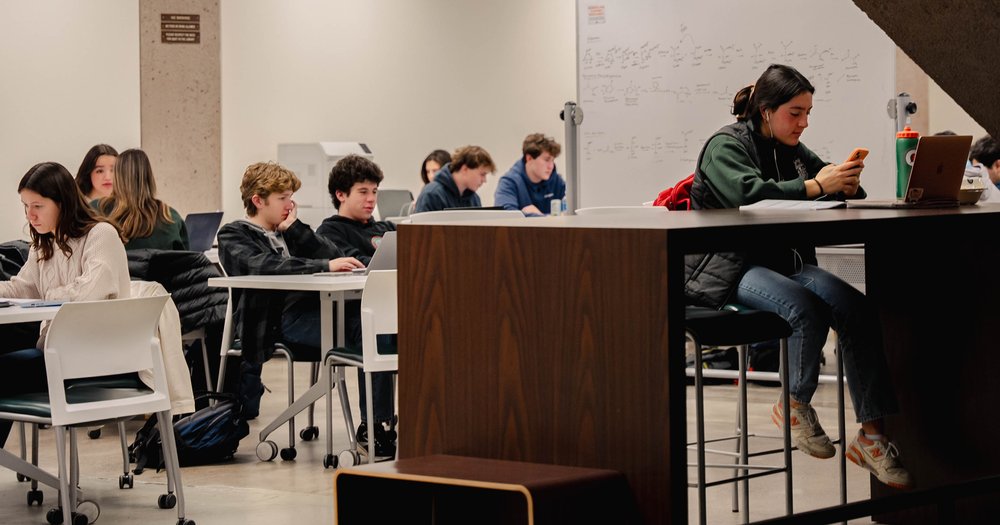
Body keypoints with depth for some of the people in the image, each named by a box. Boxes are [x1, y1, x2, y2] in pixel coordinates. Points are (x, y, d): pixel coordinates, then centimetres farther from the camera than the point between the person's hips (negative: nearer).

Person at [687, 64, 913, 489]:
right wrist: (817, 186, -27)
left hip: (785, 261, 7)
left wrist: (846, 184, -4)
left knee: (857, 308, -23)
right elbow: (747, 194, -25)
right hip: (729, 270, -7)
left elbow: (843, 192, 21)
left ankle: (871, 433, -23)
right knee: (808, 306, -36)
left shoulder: (792, 150, 17)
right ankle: (795, 404, -9)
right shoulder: (725, 146, -5)